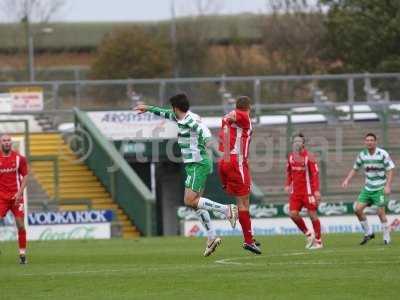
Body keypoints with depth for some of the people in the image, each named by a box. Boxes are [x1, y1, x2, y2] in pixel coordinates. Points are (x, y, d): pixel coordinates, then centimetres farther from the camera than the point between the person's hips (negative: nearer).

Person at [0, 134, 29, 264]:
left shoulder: (19, 158, 1)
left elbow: (25, 176, 3)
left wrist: (20, 192, -9)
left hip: (16, 196, 0)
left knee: (20, 225, -1)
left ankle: (23, 253, 8)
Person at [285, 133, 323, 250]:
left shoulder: (309, 157, -10)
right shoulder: (291, 156, 7)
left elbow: (315, 174, -13)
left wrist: (316, 191, -20)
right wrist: (288, 185, 9)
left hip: (308, 191, -5)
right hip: (295, 191, 5)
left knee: (312, 215, -1)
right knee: (293, 214, -6)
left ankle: (318, 241, 9)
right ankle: (308, 234, 14)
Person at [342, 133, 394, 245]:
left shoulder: (383, 154, -11)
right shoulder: (362, 155, 3)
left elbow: (390, 170, -9)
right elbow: (355, 169, 15)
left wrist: (388, 185, -19)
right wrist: (347, 180, 1)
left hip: (380, 188, -5)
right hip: (367, 188, 5)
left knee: (381, 212, -8)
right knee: (358, 209, -3)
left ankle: (387, 238, 6)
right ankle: (368, 233, 14)